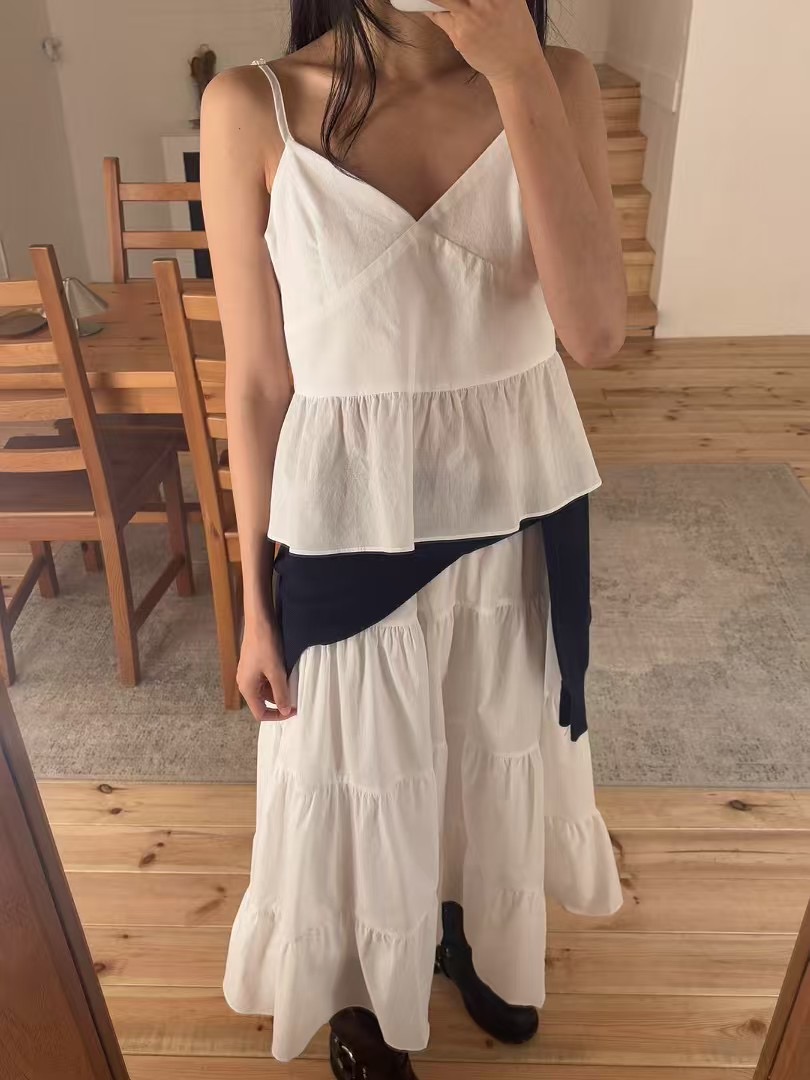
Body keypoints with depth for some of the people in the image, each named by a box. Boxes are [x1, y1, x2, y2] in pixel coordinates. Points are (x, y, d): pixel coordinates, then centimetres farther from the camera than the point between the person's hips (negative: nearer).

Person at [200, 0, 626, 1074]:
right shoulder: (252, 110, -10)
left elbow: (595, 331, -17)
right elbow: (256, 381, -7)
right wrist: (256, 599, -3)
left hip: (522, 510, 3)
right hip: (351, 526, -2)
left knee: (503, 754, 25)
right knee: (361, 780, 19)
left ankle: (489, 946, 60)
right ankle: (368, 994, 53)